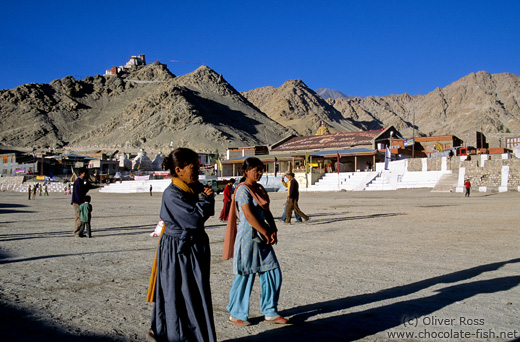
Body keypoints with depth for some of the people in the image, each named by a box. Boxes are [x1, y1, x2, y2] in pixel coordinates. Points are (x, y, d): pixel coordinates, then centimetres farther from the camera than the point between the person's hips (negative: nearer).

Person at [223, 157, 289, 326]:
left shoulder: (260, 189, 14)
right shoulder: (243, 189, -12)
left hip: (263, 237, 9)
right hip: (248, 235, -8)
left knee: (273, 272, 8)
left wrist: (273, 230, 0)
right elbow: (248, 215, -19)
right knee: (245, 276, 0)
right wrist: (266, 233, -15)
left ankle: (270, 312, 21)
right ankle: (236, 314, 17)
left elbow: (267, 212, 14)